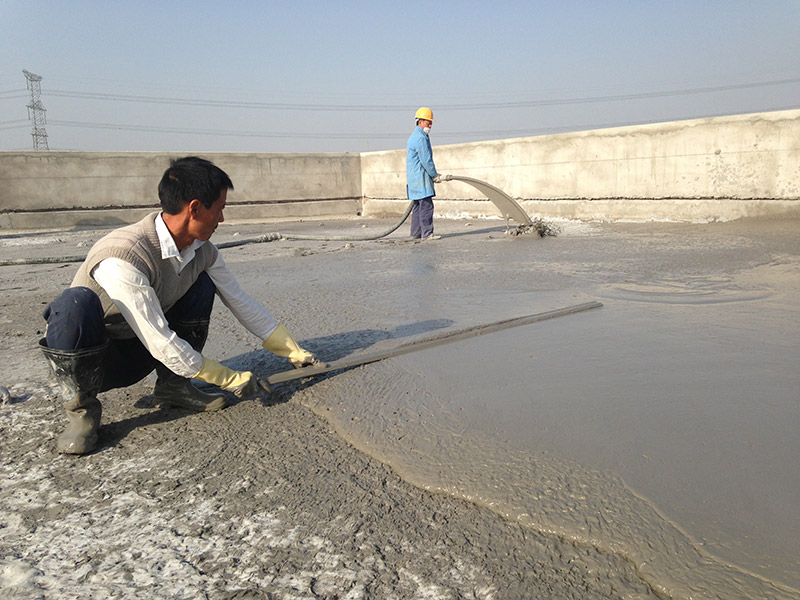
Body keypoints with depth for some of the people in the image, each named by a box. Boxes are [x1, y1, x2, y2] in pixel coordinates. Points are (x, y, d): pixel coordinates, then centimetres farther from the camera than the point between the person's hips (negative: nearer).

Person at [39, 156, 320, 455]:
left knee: (202, 284, -7)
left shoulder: (202, 250, -9)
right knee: (76, 302, -38)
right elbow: (161, 344, -31)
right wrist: (232, 379, -22)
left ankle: (173, 385, 0)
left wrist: (295, 353, 4)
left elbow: (242, 304, 2)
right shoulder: (121, 258, -33)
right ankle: (81, 407, -16)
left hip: (139, 356, 7)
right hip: (90, 360, -6)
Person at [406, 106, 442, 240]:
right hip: (421, 178, -11)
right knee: (426, 205, -12)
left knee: (418, 206, 12)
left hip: (413, 177, 11)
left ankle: (416, 233, 15)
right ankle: (427, 233, -14)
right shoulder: (421, 138, -13)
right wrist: (435, 175, -7)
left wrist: (432, 175, 23)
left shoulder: (413, 137, 21)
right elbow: (426, 160, -16)